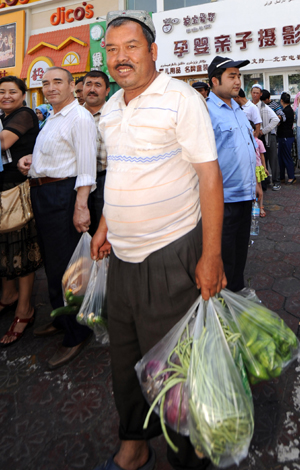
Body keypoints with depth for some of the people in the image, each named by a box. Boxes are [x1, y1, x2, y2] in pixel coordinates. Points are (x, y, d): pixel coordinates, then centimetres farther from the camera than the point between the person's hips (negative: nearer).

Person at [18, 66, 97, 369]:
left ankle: (76, 335, 12)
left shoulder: (79, 117, -11)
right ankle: (61, 319, 36)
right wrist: (31, 160, 8)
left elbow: (86, 165, -19)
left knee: (65, 267, -4)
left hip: (63, 194, -10)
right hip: (41, 194, 10)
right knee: (52, 262, 18)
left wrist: (80, 206, -26)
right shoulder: (52, 118, 20)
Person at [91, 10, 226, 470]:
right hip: (121, 256, 7)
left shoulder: (181, 99, -7)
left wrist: (211, 255, -16)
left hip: (169, 255, -6)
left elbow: (209, 175, -12)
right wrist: (104, 225, 16)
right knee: (125, 359, 16)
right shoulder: (110, 109, 14)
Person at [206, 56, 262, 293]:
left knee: (240, 253, 20)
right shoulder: (206, 111, -12)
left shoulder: (238, 110, 15)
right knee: (224, 258, 5)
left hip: (245, 195, 8)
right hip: (224, 199, -8)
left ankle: (239, 292, 38)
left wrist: (255, 182, 20)